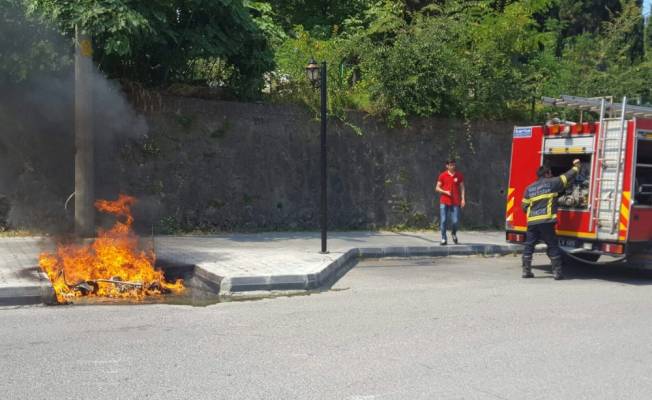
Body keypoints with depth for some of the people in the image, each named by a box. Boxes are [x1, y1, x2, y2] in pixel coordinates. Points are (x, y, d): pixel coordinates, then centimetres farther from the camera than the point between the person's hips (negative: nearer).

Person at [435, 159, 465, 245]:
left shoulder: (459, 175, 7)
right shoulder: (442, 175, 3)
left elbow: (462, 187, 9)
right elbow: (437, 188, 5)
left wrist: (463, 199, -1)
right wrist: (445, 192, -12)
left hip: (455, 202, 1)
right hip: (444, 202, 0)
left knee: (455, 221, -5)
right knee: (443, 221, -4)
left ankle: (454, 233, 26)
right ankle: (444, 239, 8)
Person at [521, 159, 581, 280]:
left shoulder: (529, 188, 14)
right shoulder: (552, 183, 2)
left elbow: (524, 206, 13)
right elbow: (568, 176, 10)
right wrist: (576, 166, 27)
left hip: (532, 221, 4)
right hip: (546, 221, -4)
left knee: (529, 246, 10)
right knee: (553, 246, 4)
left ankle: (526, 271, 9)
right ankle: (557, 272, 3)